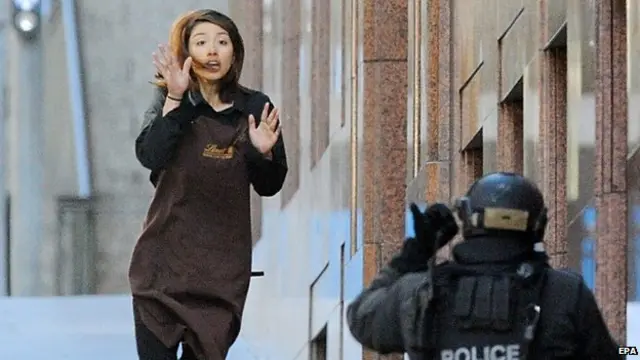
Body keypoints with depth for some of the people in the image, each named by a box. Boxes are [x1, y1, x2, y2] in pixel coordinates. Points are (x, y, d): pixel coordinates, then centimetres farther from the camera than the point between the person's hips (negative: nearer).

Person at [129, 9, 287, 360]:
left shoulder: (255, 108, 3)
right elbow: (150, 156, -18)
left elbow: (269, 187, 8)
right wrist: (174, 99, -24)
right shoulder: (170, 101, 0)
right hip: (166, 258, -1)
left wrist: (263, 153, -12)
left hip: (223, 263, 1)